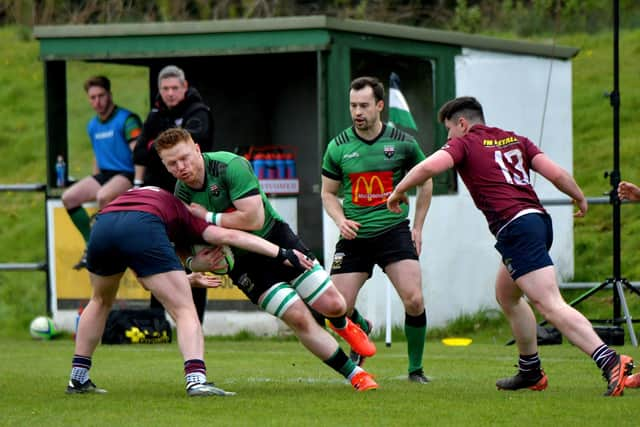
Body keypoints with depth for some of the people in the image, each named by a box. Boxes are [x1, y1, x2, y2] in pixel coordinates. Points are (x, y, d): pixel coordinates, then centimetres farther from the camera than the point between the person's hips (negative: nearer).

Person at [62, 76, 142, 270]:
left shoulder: (127, 119, -11)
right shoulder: (93, 126, 13)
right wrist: (93, 184, 19)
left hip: (126, 175, -8)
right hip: (104, 174, 8)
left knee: (103, 196, -37)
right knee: (69, 197, -10)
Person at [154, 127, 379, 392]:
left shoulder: (230, 165, -24)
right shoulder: (181, 196, -10)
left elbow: (254, 219, -31)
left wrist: (209, 217, -24)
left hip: (276, 237, -2)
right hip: (242, 259, 2)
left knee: (333, 305, -3)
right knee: (299, 318, -13)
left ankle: (342, 326, 38)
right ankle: (354, 375, 2)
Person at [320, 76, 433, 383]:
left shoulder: (403, 143, -2)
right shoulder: (338, 147, -1)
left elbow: (425, 182, 13)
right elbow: (328, 193, 11)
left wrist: (417, 227, 9)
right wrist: (341, 220, -8)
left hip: (394, 230, -1)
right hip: (354, 236, 1)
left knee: (414, 300, -18)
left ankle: (416, 369, 3)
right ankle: (362, 328, 34)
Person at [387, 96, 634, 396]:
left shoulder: (464, 143, 5)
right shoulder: (515, 140, 21)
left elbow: (429, 167, -13)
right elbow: (556, 173, 11)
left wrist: (398, 191, 4)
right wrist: (580, 199, 27)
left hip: (515, 227, -8)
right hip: (539, 218, 8)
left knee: (551, 306, -16)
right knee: (506, 296, 29)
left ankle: (610, 361, -32)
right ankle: (530, 371, 32)